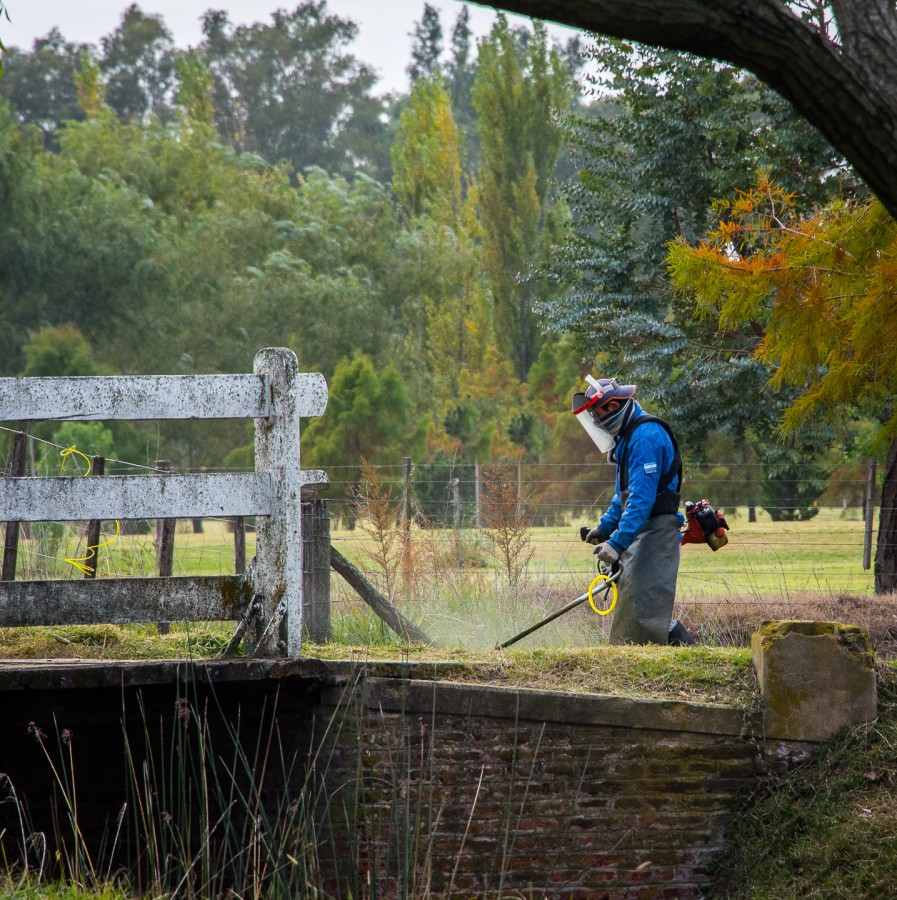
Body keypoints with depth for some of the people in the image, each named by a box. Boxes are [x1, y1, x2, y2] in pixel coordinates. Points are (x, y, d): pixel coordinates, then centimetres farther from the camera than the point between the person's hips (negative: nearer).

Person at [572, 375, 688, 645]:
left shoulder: (646, 437, -19)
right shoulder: (627, 437, 16)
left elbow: (642, 498, -26)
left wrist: (617, 543, -30)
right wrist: (604, 527, 23)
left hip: (655, 531, -11)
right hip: (639, 533, 11)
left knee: (645, 609, -17)